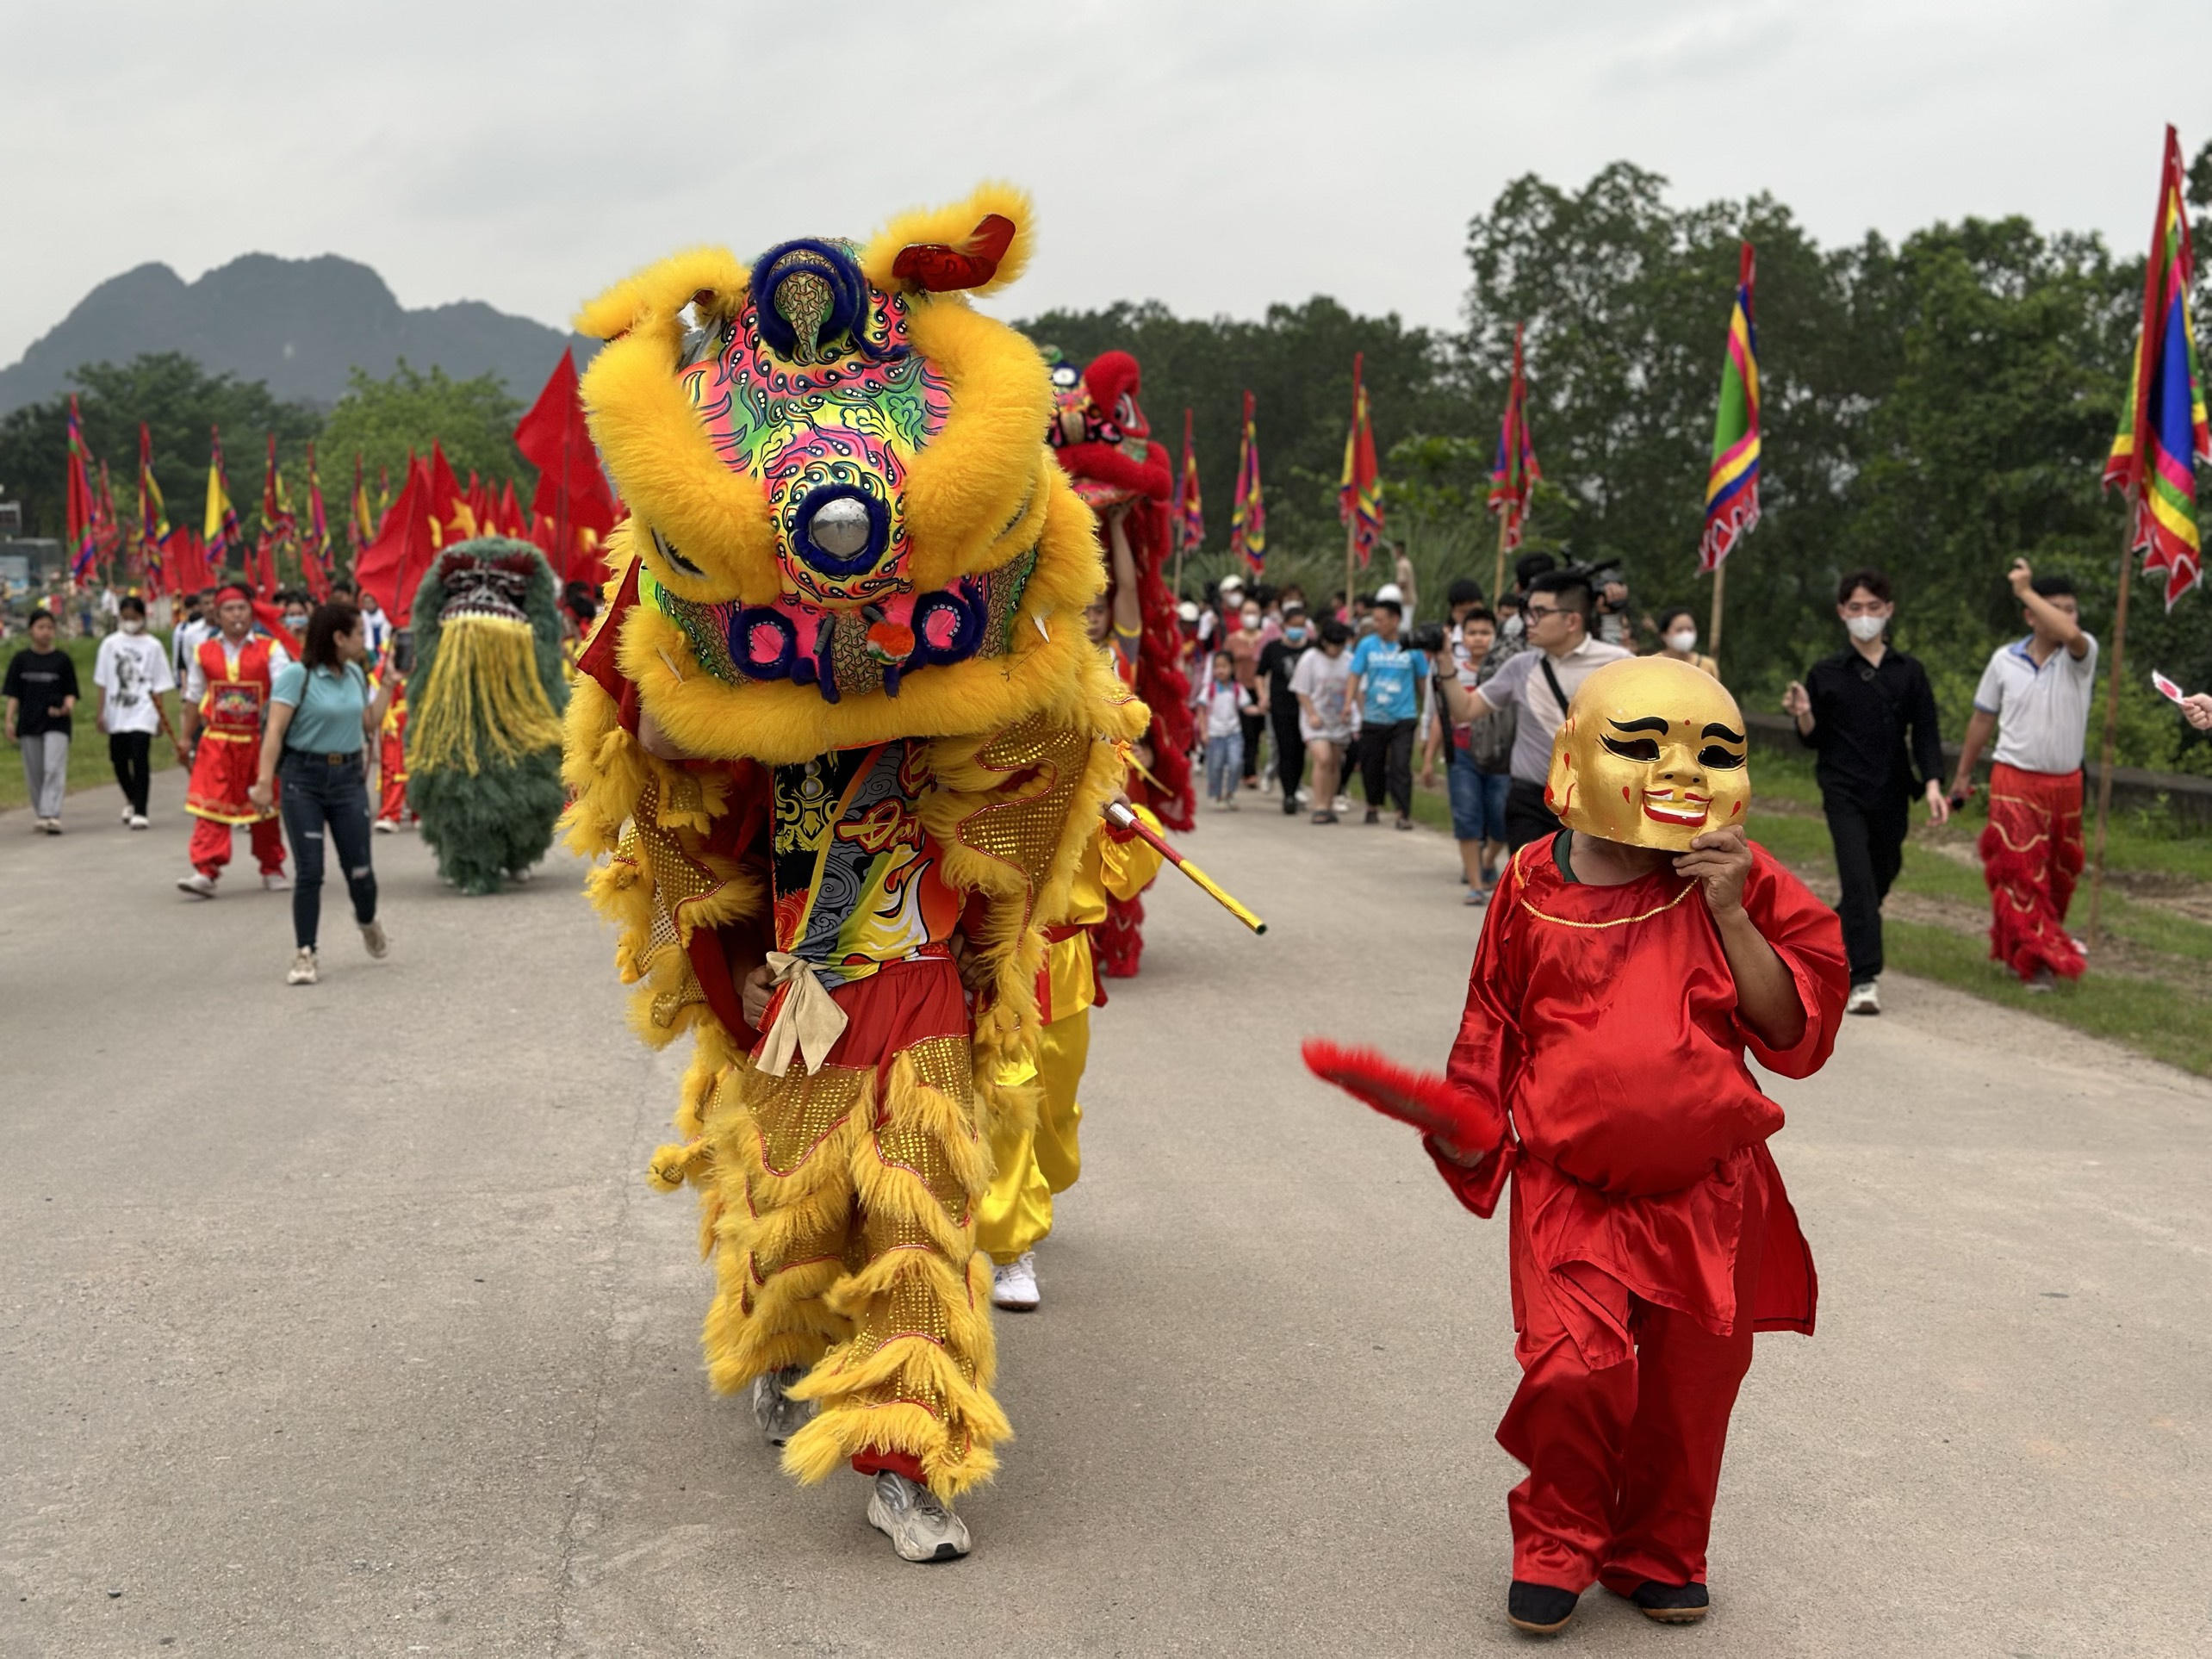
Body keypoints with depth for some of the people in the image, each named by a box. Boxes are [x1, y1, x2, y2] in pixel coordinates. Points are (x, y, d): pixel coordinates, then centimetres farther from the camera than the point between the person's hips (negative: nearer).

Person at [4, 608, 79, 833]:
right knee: (34, 773, 8)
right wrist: (10, 721, -1)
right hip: (29, 722, 2)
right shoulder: (21, 660, 7)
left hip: (57, 723, -2)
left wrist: (68, 707, -17)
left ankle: (52, 815, -20)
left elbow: (70, 692, 4)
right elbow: (13, 694, 7)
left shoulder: (63, 660, 3)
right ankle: (39, 815, 19)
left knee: (54, 768, -14)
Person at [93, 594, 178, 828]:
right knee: (118, 760, 11)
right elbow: (102, 682, 9)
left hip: (142, 713, -3)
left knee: (140, 760, -12)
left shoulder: (152, 646, 1)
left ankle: (140, 811, -8)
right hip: (116, 712, 3)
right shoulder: (110, 644, 7)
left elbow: (158, 686, 3)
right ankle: (132, 801, 35)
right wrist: (102, 712, 6)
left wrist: (161, 715, 0)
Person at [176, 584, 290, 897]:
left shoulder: (270, 649, -1)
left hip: (258, 739, -1)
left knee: (265, 805, 10)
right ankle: (206, 871, -12)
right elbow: (193, 698, 14)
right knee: (211, 803, -9)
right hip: (216, 739, 1)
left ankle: (272, 869, 24)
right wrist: (187, 737, 13)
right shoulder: (205, 653, 6)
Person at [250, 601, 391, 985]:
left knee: (359, 867, 5)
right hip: (304, 778, -5)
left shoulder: (355, 674, 8)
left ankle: (368, 921, 36)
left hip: (348, 776, 5)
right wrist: (265, 781, -24)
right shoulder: (297, 675, -11)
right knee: (308, 871, -5)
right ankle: (305, 954, 5)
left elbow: (370, 723, 18)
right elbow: (274, 730, -16)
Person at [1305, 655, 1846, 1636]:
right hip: (1570, 1187, -1)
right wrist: (1468, 1121, 5)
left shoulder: (1744, 886, -1)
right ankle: (1557, 1547, 11)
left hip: (1709, 1193, 1)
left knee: (1689, 1388, 10)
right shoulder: (1534, 887, 0)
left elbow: (1794, 1028, -8)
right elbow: (1493, 1023, 12)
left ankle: (1658, 1556, 36)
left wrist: (1731, 914, -16)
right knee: (1573, 1368, -16)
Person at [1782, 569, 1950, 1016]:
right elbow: (1814, 739, 8)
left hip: (1892, 794, 3)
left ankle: (1830, 941, 38)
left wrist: (1932, 785, -9)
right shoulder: (1825, 674, 2)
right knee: (1860, 882, -15)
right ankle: (1864, 979, -16)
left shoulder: (1909, 673, 6)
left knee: (1880, 879, 12)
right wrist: (1803, 715, -14)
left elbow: (1925, 734, 4)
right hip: (1844, 792, -3)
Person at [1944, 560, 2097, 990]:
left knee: (2058, 875, 13)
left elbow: (2070, 633, -31)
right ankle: (2036, 959, -6)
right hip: (2015, 782, -2)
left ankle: (2012, 948, 31)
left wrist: (2026, 590, -26)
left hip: (2065, 785, 2)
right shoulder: (2005, 659, 0)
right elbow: (1983, 718, 10)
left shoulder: (2082, 653, -5)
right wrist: (1963, 774, 14)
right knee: (2020, 870, -10)